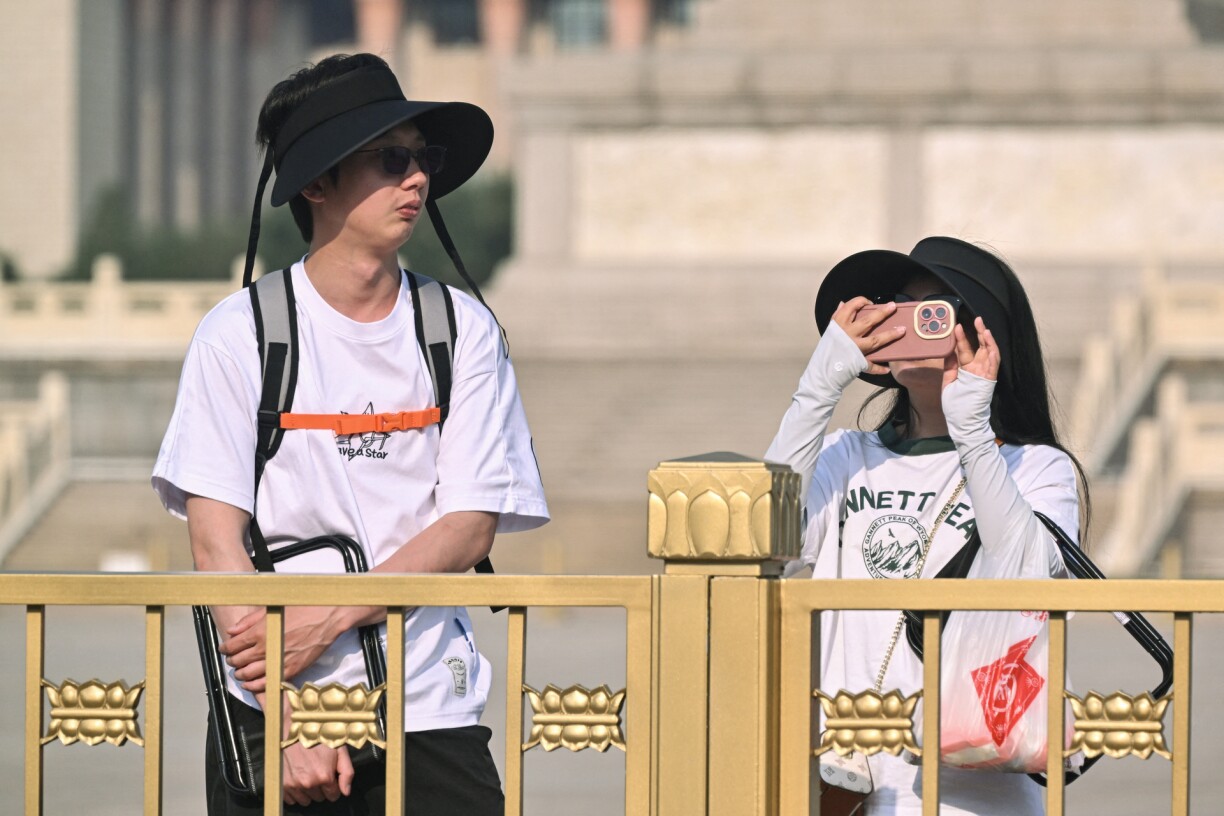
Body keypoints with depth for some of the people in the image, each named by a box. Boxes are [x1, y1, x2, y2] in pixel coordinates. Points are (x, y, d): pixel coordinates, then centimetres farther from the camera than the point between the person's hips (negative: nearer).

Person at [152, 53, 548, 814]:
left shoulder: (465, 331, 7)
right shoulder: (240, 334, 1)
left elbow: (470, 526, 0)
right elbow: (216, 534, -5)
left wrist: (326, 619, -13)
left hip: (431, 712, 1)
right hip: (272, 705, -1)